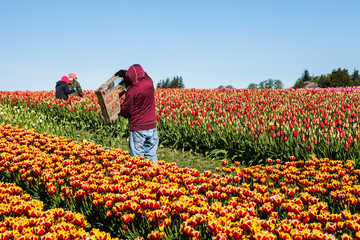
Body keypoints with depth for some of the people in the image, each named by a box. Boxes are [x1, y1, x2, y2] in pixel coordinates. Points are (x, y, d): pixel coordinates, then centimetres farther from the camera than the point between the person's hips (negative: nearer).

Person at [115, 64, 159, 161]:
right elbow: (144, 74, 24)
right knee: (151, 155, 11)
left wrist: (120, 112, 14)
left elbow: (125, 112, -9)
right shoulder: (149, 83, -1)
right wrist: (125, 73, 22)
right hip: (152, 127, 5)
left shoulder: (132, 91, -16)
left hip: (138, 129, -5)